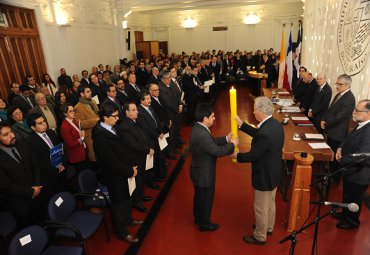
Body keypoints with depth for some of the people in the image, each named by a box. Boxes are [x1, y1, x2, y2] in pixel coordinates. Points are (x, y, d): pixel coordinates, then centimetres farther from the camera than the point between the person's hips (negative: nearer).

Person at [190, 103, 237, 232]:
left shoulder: (199, 128, -2)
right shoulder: (202, 134, -33)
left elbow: (212, 142, 10)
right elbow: (217, 151, -28)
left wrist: (226, 139, 4)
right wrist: (232, 145, -15)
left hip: (199, 171, 10)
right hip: (204, 173, -10)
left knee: (199, 196, 26)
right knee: (206, 198, 12)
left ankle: (198, 218, 47)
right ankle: (204, 223, 33)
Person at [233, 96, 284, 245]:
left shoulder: (265, 133, -34)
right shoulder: (275, 124, -5)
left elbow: (252, 156, -25)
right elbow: (258, 134, 12)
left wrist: (237, 155, -6)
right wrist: (242, 125, 11)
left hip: (265, 176, -9)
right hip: (274, 172, 9)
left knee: (261, 207, 11)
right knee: (270, 202, 27)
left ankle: (260, 237, 32)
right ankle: (268, 227, 50)